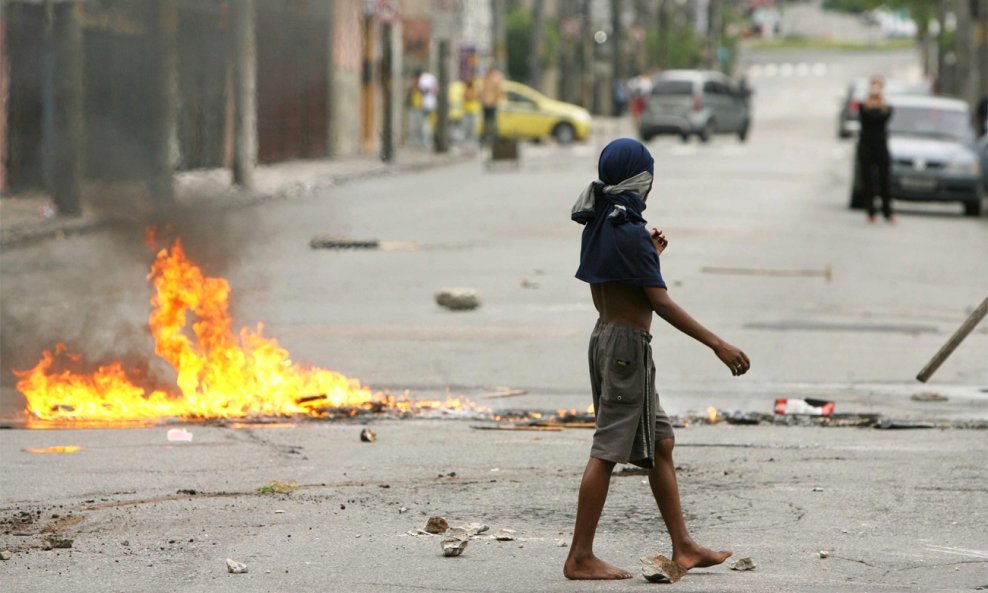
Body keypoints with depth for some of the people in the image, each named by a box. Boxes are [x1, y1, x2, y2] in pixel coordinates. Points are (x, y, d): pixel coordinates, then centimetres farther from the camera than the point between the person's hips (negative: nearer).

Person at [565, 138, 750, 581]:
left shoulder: (596, 228, 9)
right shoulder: (632, 233, -18)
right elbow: (661, 302, -20)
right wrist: (717, 344, -19)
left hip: (604, 337, 10)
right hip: (629, 344, -10)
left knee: (660, 443, 16)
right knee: (607, 450, -6)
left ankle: (683, 547, 21)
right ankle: (580, 558, -4)